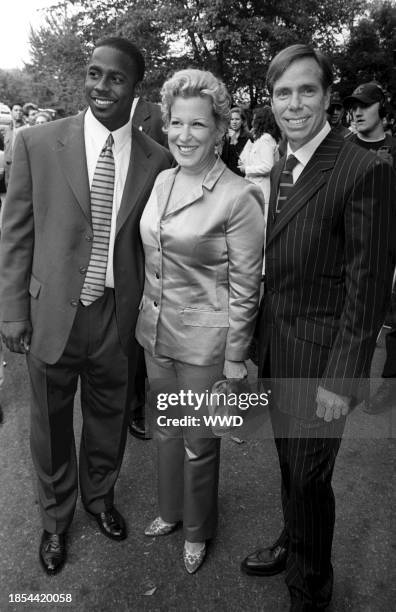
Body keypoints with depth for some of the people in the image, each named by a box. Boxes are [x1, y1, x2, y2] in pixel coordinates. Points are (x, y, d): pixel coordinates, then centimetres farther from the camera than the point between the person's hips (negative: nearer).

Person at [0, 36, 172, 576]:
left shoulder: (157, 160, -3)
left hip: (118, 318, 1)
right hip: (52, 314, 0)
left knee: (109, 419, 20)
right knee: (50, 426, 17)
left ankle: (100, 497, 50)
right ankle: (56, 519, 44)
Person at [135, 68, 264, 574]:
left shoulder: (238, 198, -17)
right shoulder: (162, 181, 3)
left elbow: (245, 287, -13)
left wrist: (234, 359, -11)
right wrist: (146, 315, 14)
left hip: (204, 342, -6)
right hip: (156, 331, 6)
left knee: (198, 442, 12)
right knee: (165, 429, 22)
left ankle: (198, 530, 40)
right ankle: (170, 510, 48)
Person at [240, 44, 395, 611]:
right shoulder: (280, 169, 8)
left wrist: (342, 379, -18)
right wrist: (260, 341, 10)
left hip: (319, 360, -7)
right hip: (277, 350, 7)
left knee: (309, 476, 8)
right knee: (289, 463, 23)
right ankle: (292, 545, 48)